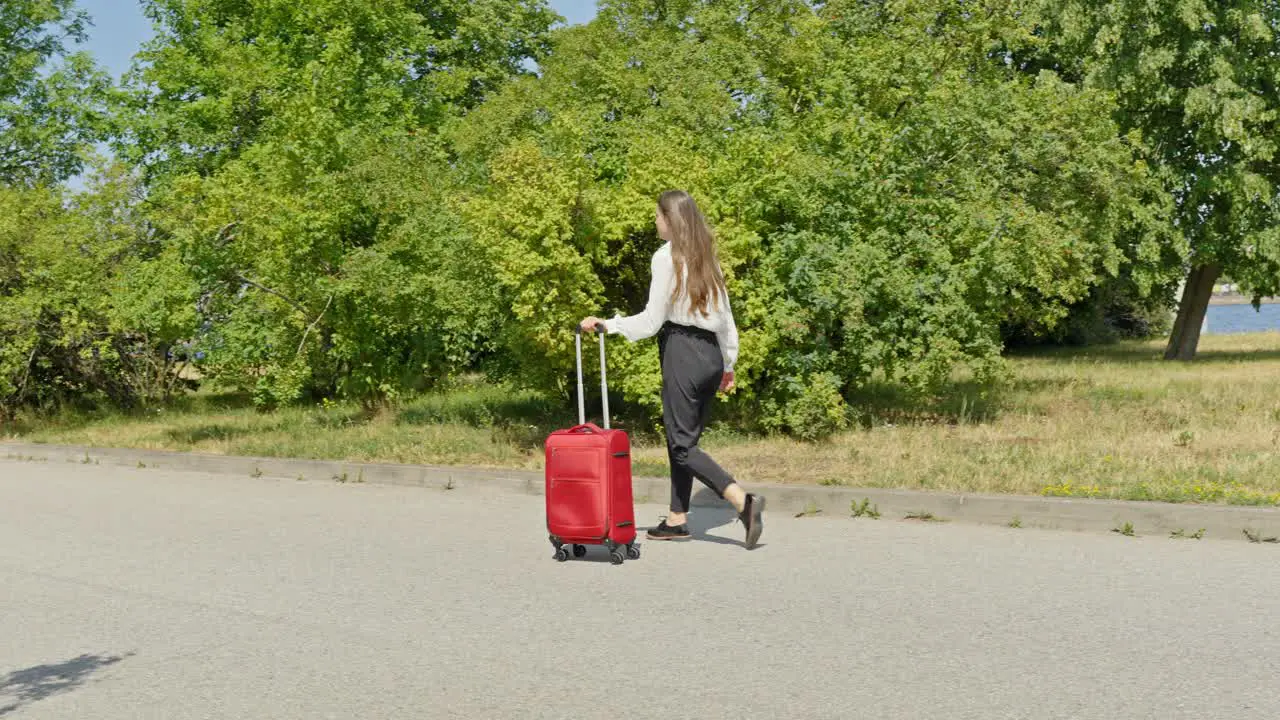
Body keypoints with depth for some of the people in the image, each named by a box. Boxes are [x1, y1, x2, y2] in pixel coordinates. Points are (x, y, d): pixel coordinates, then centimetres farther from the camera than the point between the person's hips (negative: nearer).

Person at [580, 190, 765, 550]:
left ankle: (743, 500, -19)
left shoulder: (667, 257, -9)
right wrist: (728, 363, 21)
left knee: (683, 444, -5)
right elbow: (725, 316, 15)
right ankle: (677, 520, 18)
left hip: (682, 351, -8)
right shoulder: (706, 257, 13)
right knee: (682, 438, 14)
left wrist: (607, 324, -5)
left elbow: (652, 319, -11)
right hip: (711, 354, 8)